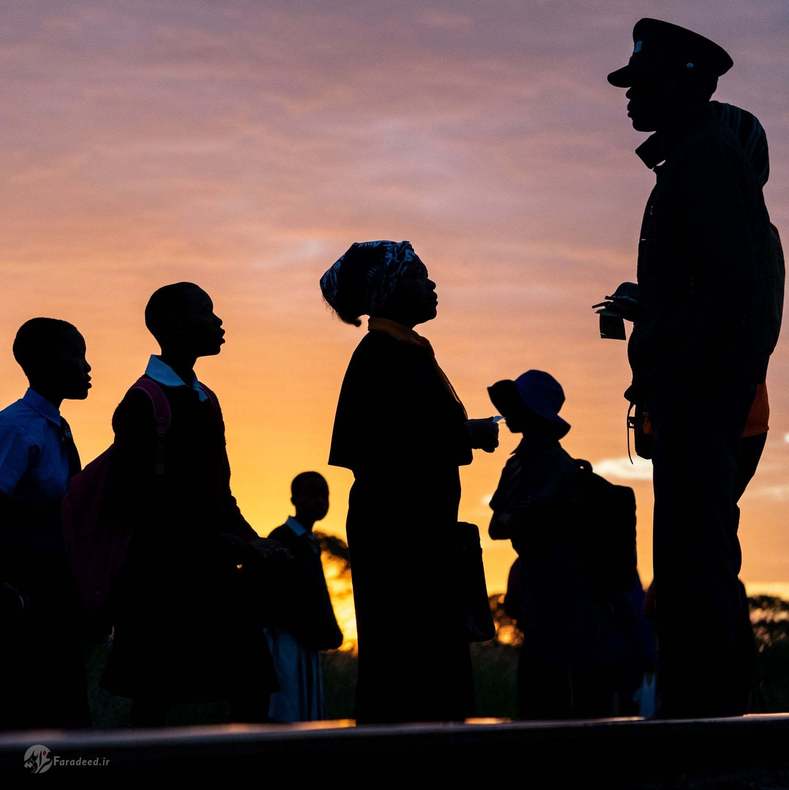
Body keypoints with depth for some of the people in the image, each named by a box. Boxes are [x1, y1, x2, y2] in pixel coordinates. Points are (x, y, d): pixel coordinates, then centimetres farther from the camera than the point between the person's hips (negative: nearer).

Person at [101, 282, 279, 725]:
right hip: (162, 575, -8)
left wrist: (251, 544, 5)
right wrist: (219, 541, -17)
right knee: (154, 702, -4)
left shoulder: (205, 400, 18)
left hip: (214, 572, 9)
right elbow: (136, 499, -15)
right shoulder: (145, 401, -8)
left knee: (251, 690, 5)